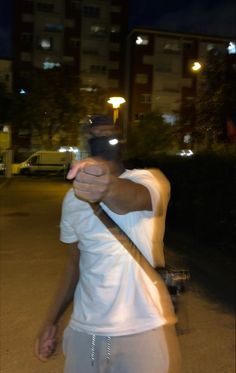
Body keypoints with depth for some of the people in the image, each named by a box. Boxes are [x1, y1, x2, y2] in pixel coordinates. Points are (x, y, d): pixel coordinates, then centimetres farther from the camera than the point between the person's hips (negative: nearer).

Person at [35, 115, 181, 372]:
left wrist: (110, 189, -58)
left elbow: (134, 197, -37)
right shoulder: (72, 199, 2)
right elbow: (75, 263, 11)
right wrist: (51, 321, 12)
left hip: (145, 329, -4)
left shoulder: (150, 179, -13)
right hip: (84, 330, 4)